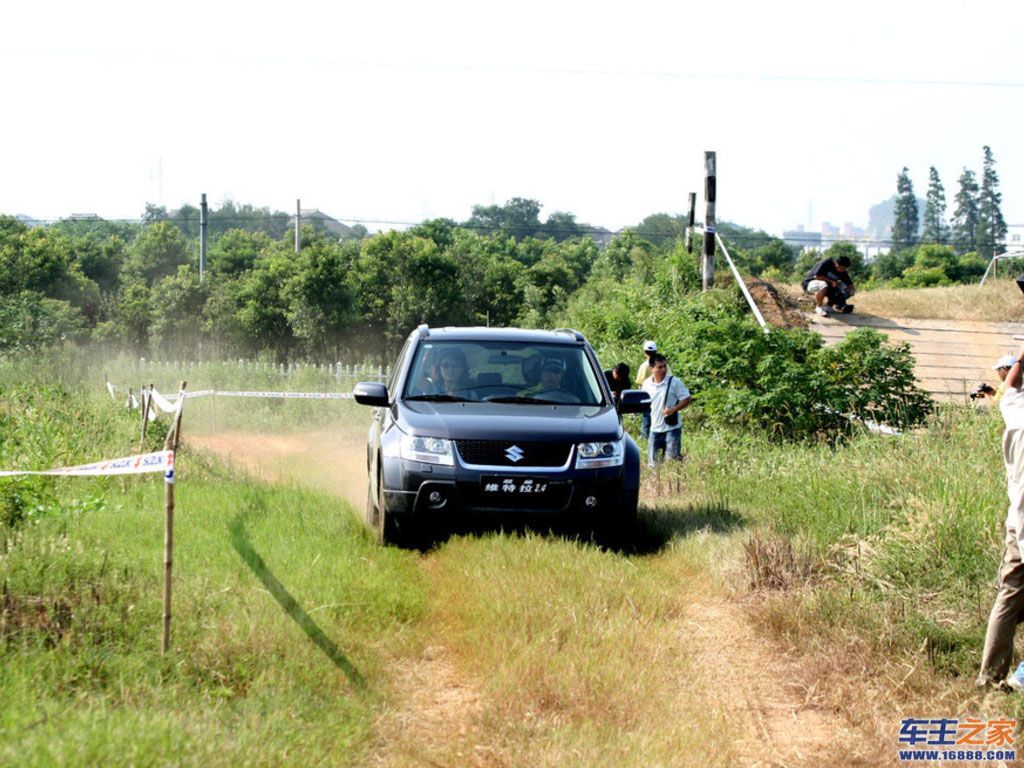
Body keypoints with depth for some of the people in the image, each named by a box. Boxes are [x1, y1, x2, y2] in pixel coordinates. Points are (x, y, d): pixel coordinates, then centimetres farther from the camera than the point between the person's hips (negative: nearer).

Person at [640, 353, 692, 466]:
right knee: (652, 462, 7)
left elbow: (687, 399, -7)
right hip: (655, 429, 4)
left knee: (671, 459, -6)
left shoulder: (674, 382, -9)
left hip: (672, 428, -4)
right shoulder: (647, 383, 4)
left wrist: (673, 409, -20)